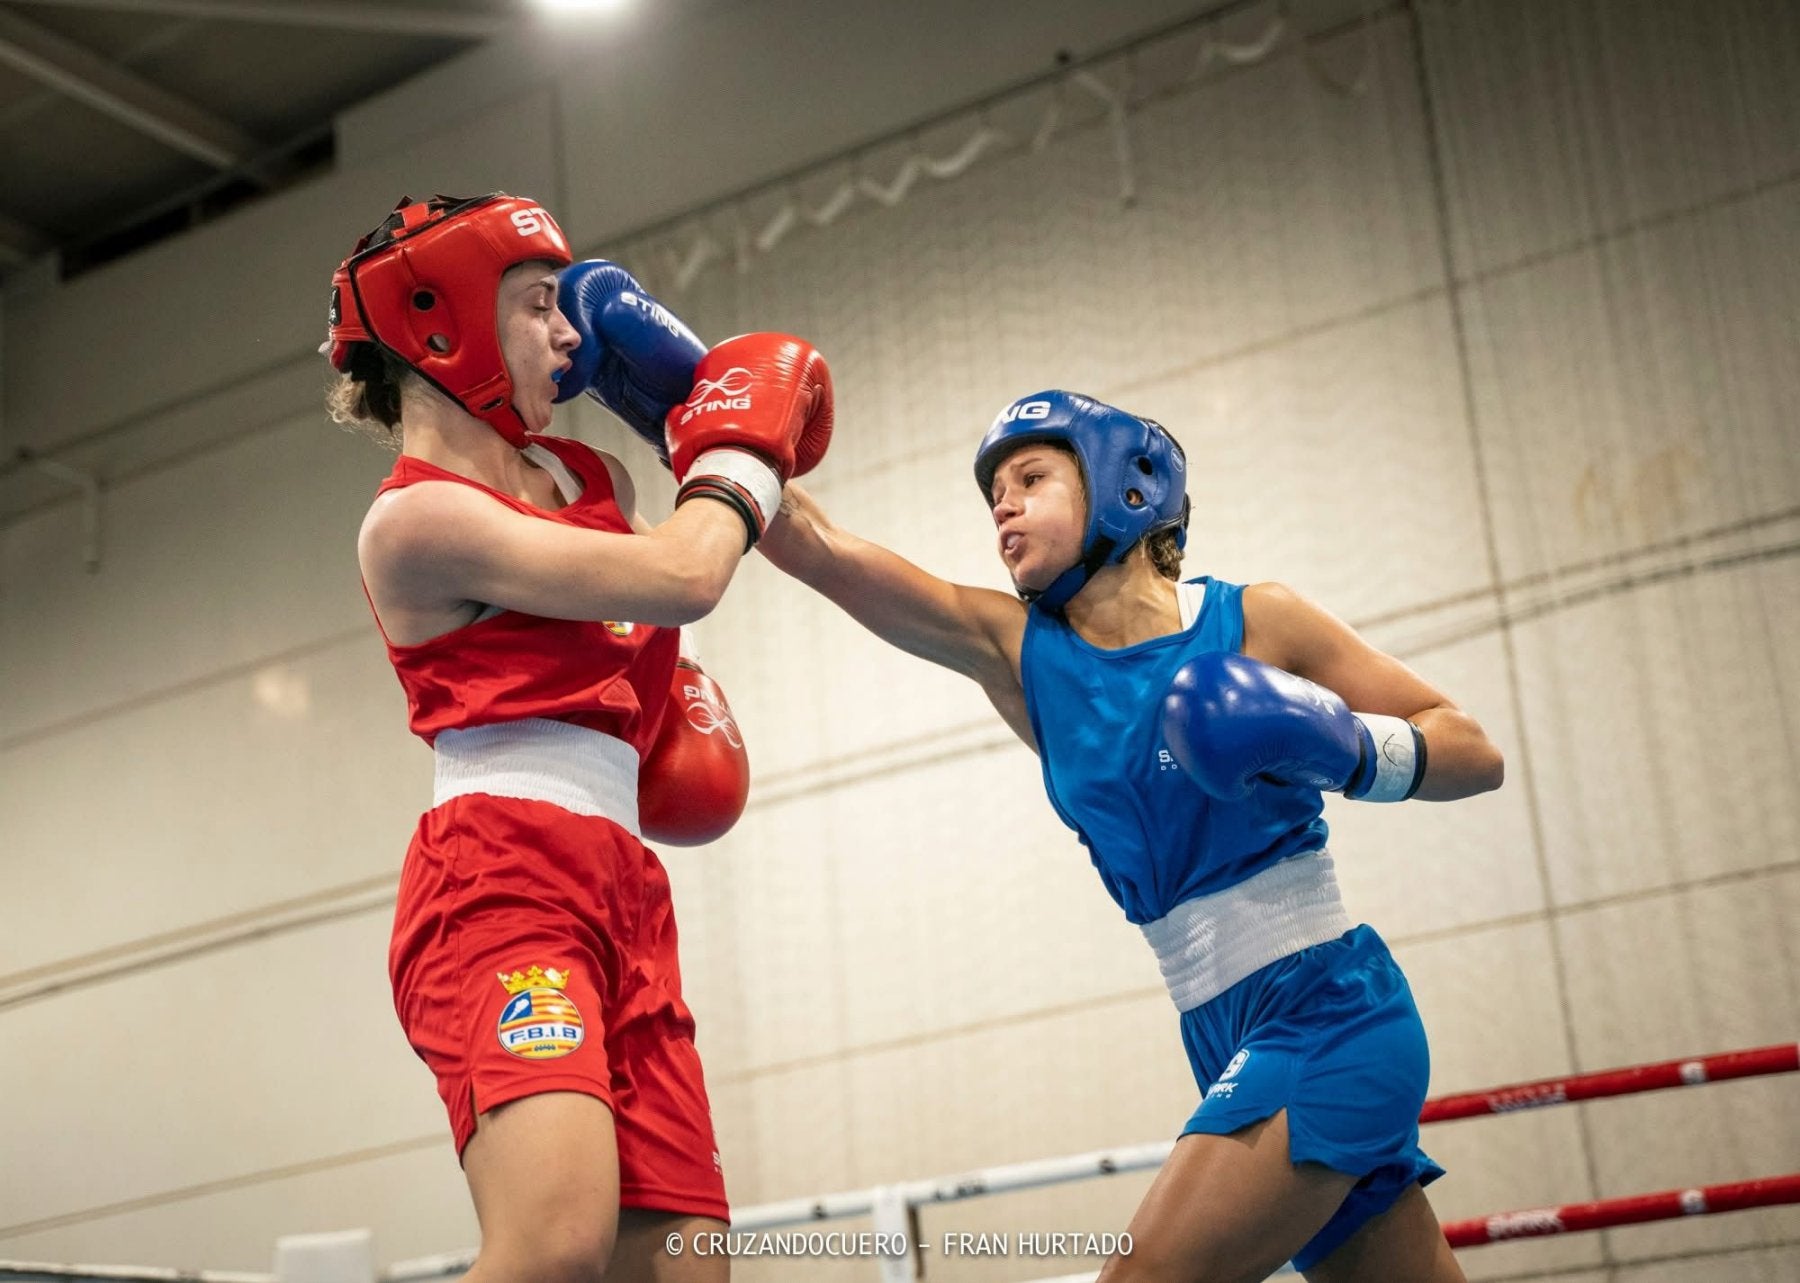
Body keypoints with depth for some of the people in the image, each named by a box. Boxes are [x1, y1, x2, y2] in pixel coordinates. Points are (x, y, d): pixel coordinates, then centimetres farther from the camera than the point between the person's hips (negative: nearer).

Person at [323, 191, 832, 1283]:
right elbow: (683, 579, -10)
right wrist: (742, 437, 6)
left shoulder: (592, 478, 20)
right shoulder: (418, 518, -4)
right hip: (501, 875, -8)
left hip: (622, 892, 8)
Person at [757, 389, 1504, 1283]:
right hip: (1228, 1042, 5)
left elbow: (1474, 752, -1)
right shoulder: (1015, 651, 6)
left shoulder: (1255, 622, -5)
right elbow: (817, 546, -3)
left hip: (1328, 1008, -5)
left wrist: (1344, 749, -19)